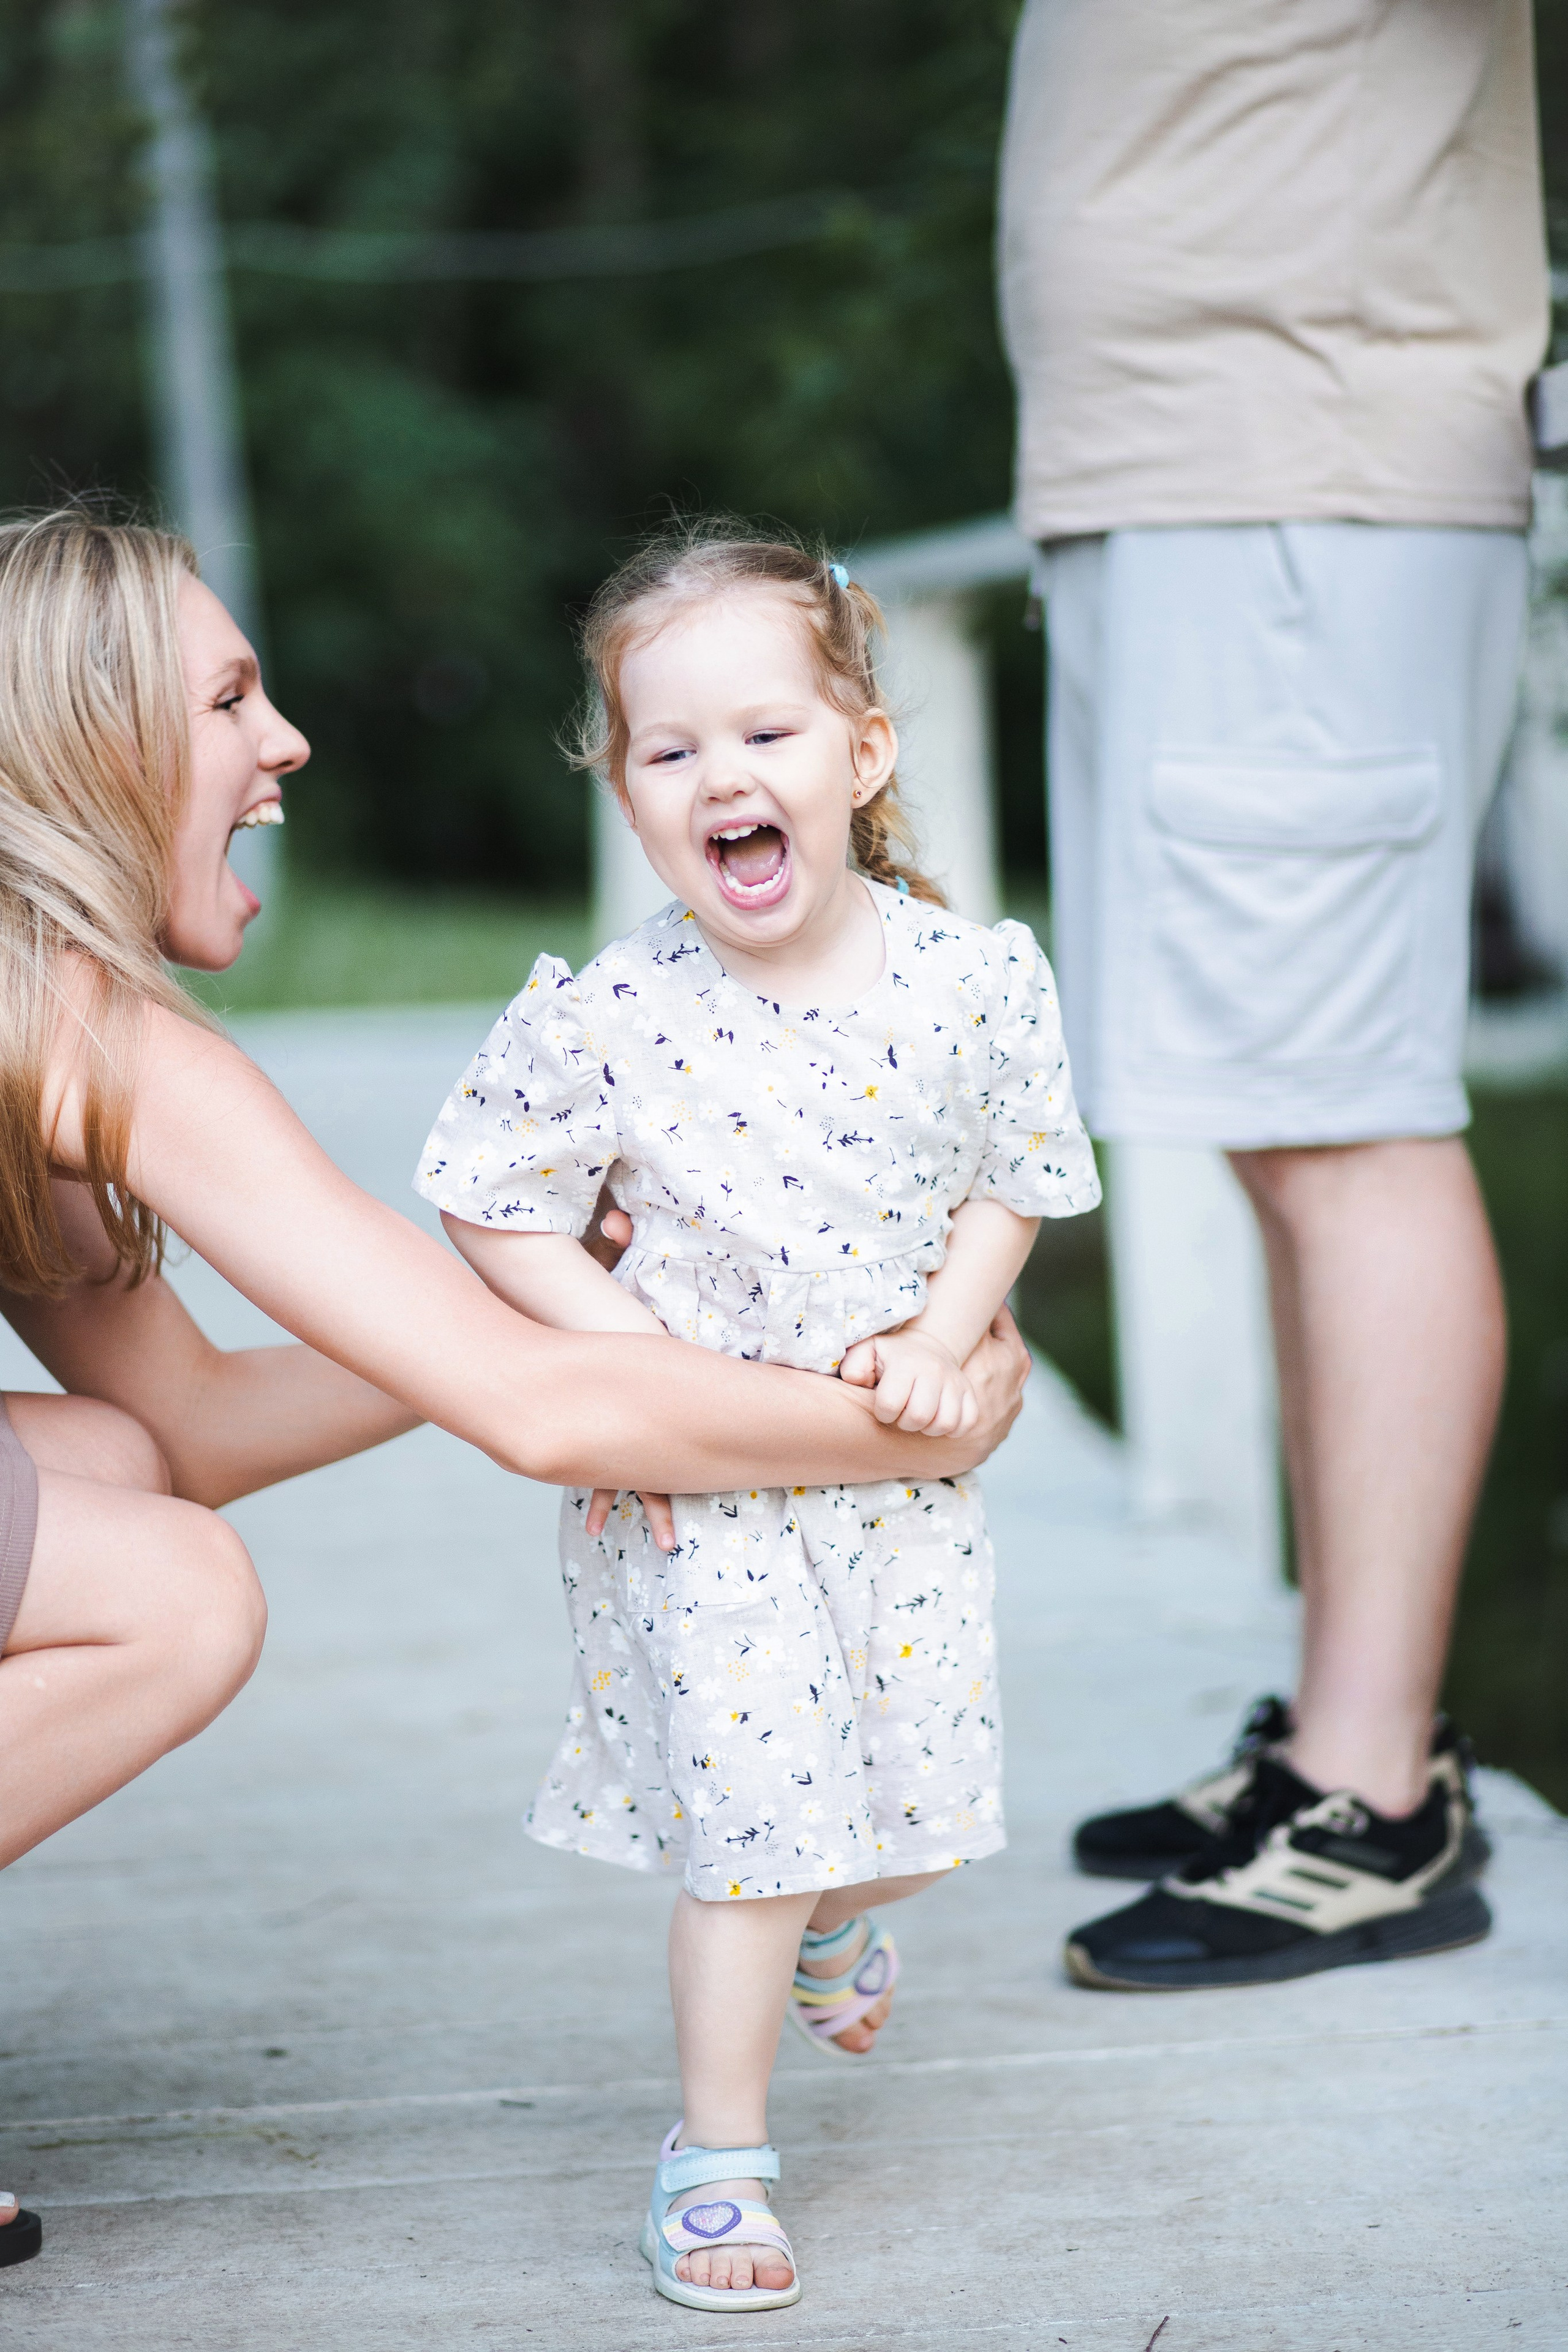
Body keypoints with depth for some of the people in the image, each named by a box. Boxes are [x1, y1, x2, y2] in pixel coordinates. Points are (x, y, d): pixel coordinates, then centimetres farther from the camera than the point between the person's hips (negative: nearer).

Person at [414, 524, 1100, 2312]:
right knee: (749, 1820, -5)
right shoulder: (600, 1019, -16)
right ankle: (716, 2158, 13)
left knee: (919, 1802, 13)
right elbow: (492, 1208, -6)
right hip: (698, 1493, -3)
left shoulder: (979, 981, -9)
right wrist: (634, 1357, -15)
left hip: (901, 1474, 3)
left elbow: (1011, 1187, 4)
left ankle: (837, 1917, 50)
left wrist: (939, 1341, -11)